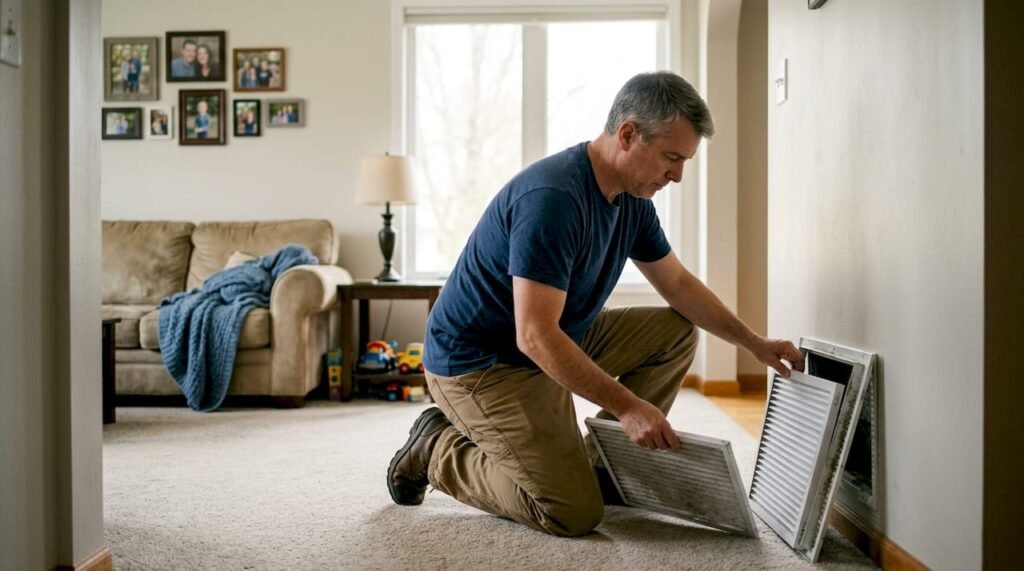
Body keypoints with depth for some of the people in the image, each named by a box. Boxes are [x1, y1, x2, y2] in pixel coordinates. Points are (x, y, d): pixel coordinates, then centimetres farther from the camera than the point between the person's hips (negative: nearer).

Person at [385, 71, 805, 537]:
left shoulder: (632, 199, 0)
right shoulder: (553, 197, -29)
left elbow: (678, 284, 13)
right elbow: (536, 337, -32)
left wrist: (753, 343, 6)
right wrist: (627, 406, -30)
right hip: (478, 363, -9)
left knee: (676, 332, 2)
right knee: (576, 513, -14)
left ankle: (598, 463, 8)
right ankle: (438, 448, 3)